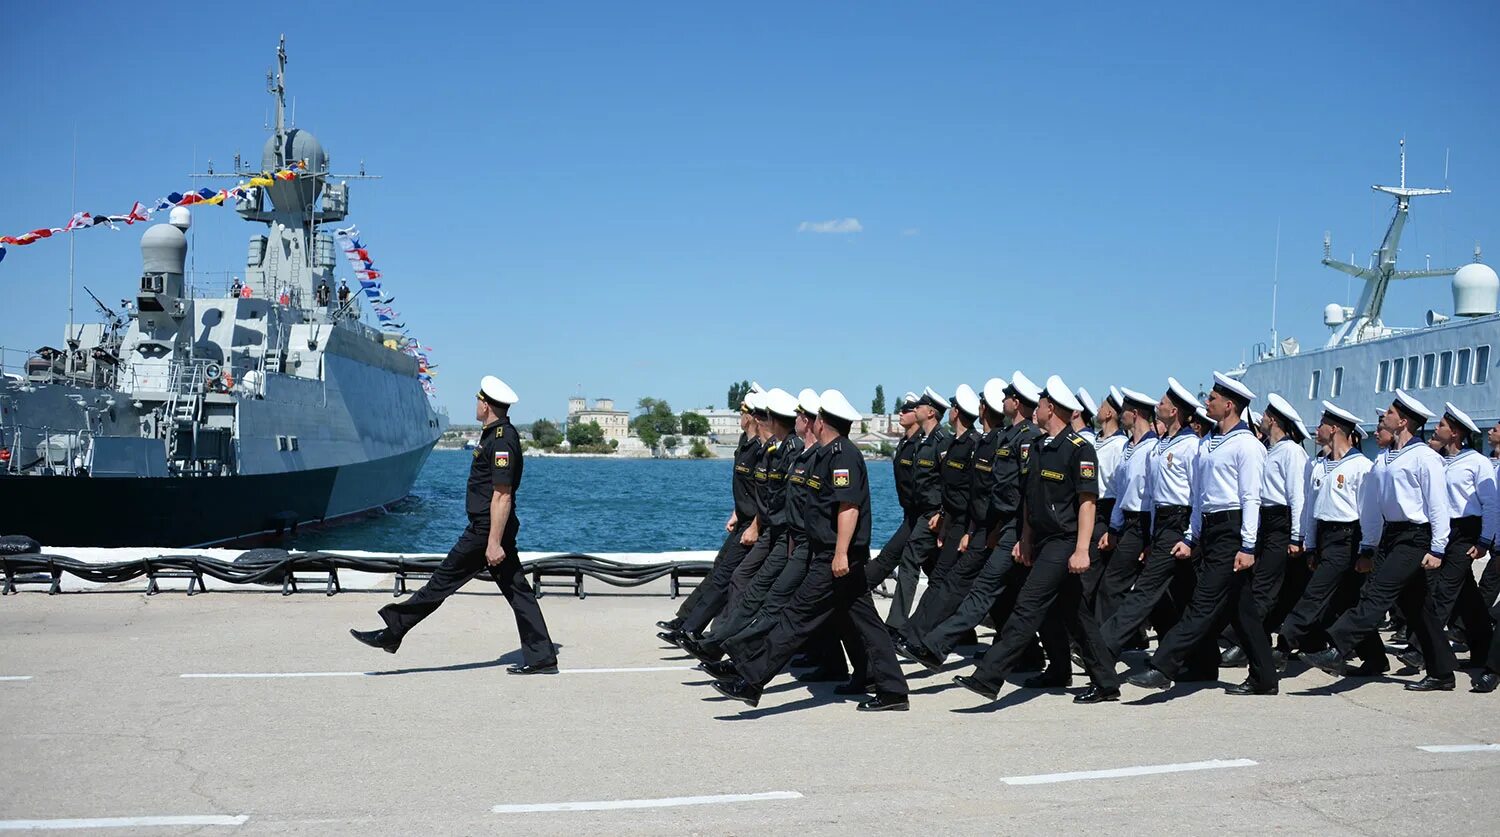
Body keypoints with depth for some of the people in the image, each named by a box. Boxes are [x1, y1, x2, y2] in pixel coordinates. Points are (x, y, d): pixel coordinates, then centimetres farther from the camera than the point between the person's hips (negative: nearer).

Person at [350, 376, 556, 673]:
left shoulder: (500, 441, -17)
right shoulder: (500, 434, 15)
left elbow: (502, 496, -22)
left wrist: (493, 543, -23)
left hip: (487, 529, -10)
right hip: (498, 529, 10)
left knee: (443, 581, -1)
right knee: (517, 590, 7)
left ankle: (391, 634, 8)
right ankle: (541, 657, 6)